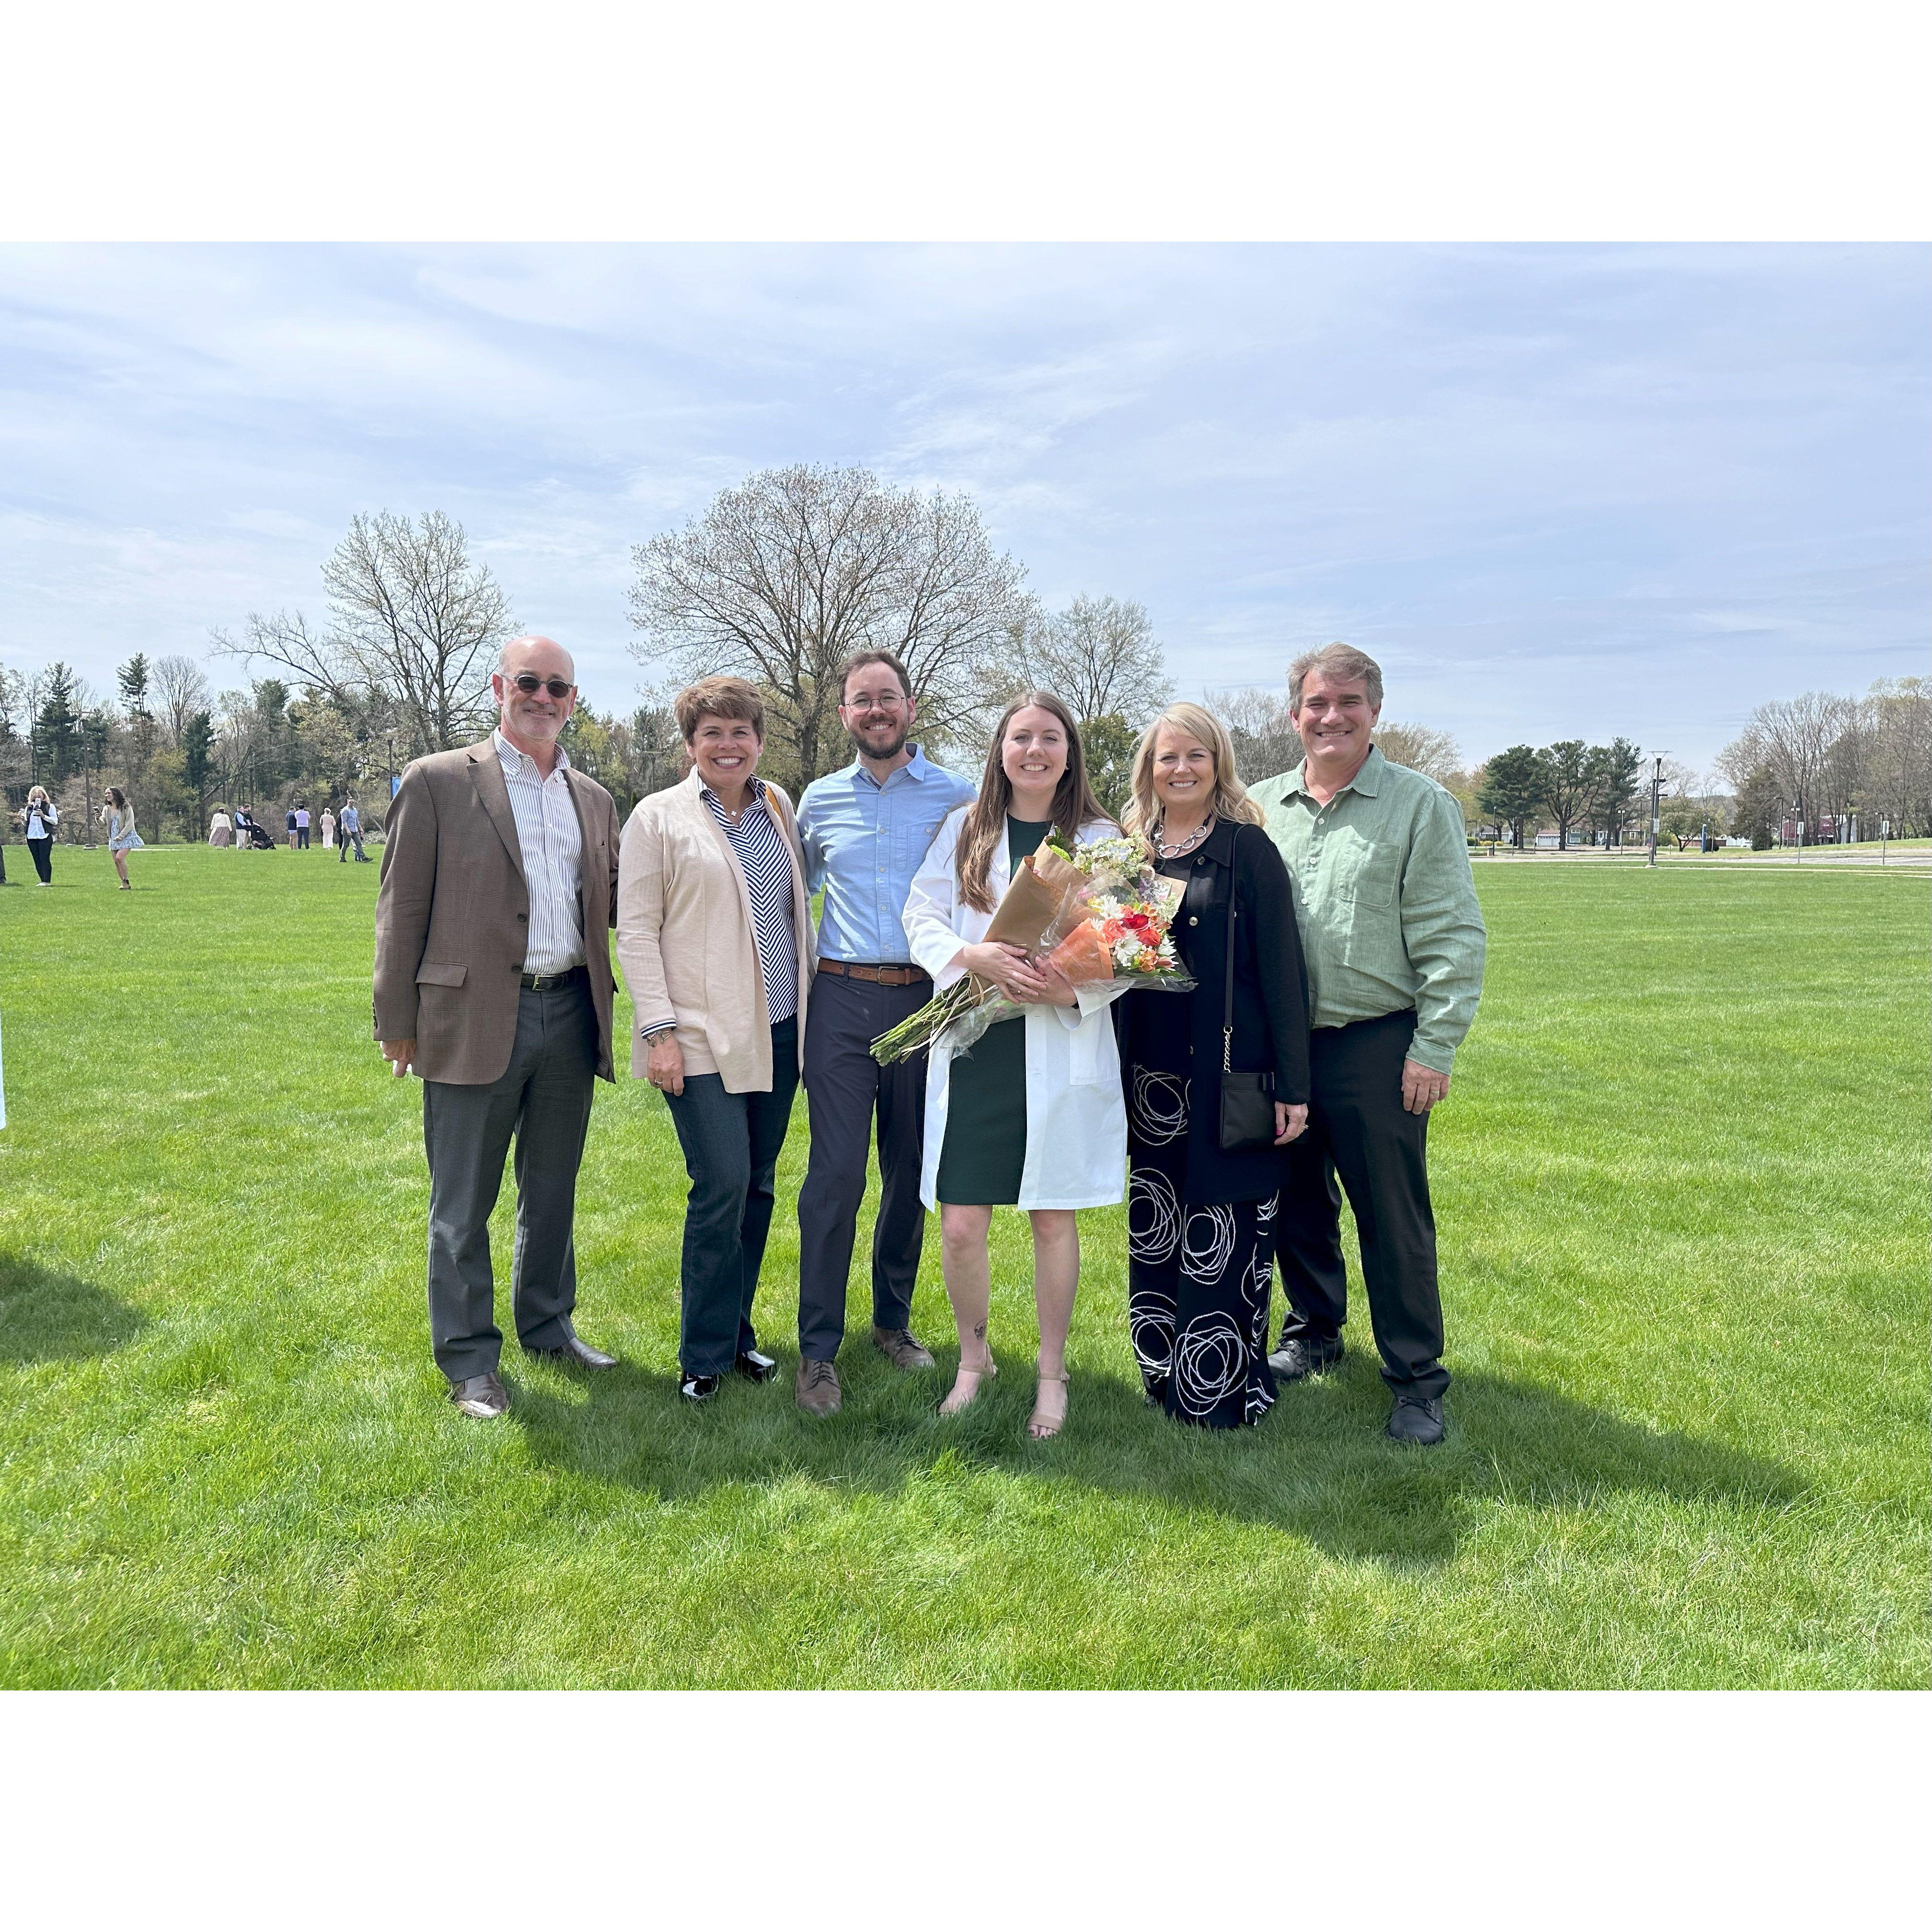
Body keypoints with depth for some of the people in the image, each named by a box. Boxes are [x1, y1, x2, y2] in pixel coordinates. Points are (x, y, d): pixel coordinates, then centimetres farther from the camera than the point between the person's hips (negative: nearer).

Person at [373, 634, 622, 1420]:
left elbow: (615, 903, 17)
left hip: (570, 1014, 5)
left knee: (553, 1190, 17)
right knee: (463, 1204, 6)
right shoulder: (438, 781, -2)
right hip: (476, 1017, -4)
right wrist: (397, 1022, -5)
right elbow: (402, 907, -2)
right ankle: (469, 1361, 20)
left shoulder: (594, 799, 13)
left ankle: (549, 1327, 34)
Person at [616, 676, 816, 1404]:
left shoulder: (779, 807, 12)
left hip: (776, 1030, 5)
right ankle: (706, 1354, 8)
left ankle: (736, 1330, 25)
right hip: (702, 1035, -5)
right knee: (722, 1185, -9)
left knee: (758, 1185, 10)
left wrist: (809, 1003, 14)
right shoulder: (659, 817, -2)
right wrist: (658, 1029, -12)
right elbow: (636, 932, -5)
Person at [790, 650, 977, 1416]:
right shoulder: (820, 800, 9)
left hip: (926, 999, 0)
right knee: (835, 1172, -5)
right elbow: (792, 887, 24)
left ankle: (893, 1320, 27)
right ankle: (818, 1348, 5)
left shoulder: (958, 799, 3)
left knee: (912, 1171, 9)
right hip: (842, 999, 0)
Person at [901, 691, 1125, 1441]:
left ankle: (1052, 1373, 26)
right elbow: (922, 916, 3)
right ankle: (974, 1359, 25)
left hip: (1065, 1049, -1)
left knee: (1054, 1217, 8)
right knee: (961, 1224, -1)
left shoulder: (1100, 839, 4)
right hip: (974, 1047, 1)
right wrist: (974, 957, -16)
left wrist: (1074, 989, -17)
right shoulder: (963, 829, 8)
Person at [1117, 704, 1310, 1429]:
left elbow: (1281, 967, -6)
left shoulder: (1247, 847, -4)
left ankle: (1224, 1390, 15)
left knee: (1223, 1237, 1)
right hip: (1152, 1072, 5)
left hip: (1229, 1071, -4)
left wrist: (1293, 1084, -10)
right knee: (1155, 1231, 11)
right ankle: (1164, 1377, 27)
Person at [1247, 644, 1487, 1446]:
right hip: (1278, 1044, 4)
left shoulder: (1420, 804, -3)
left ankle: (1416, 1379, 17)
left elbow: (1453, 938, -7)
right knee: (1297, 1201, 16)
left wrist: (1435, 1047, -12)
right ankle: (1313, 1333, 36)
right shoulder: (1259, 808, 9)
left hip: (1376, 1045, -4)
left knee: (1393, 1216, 3)